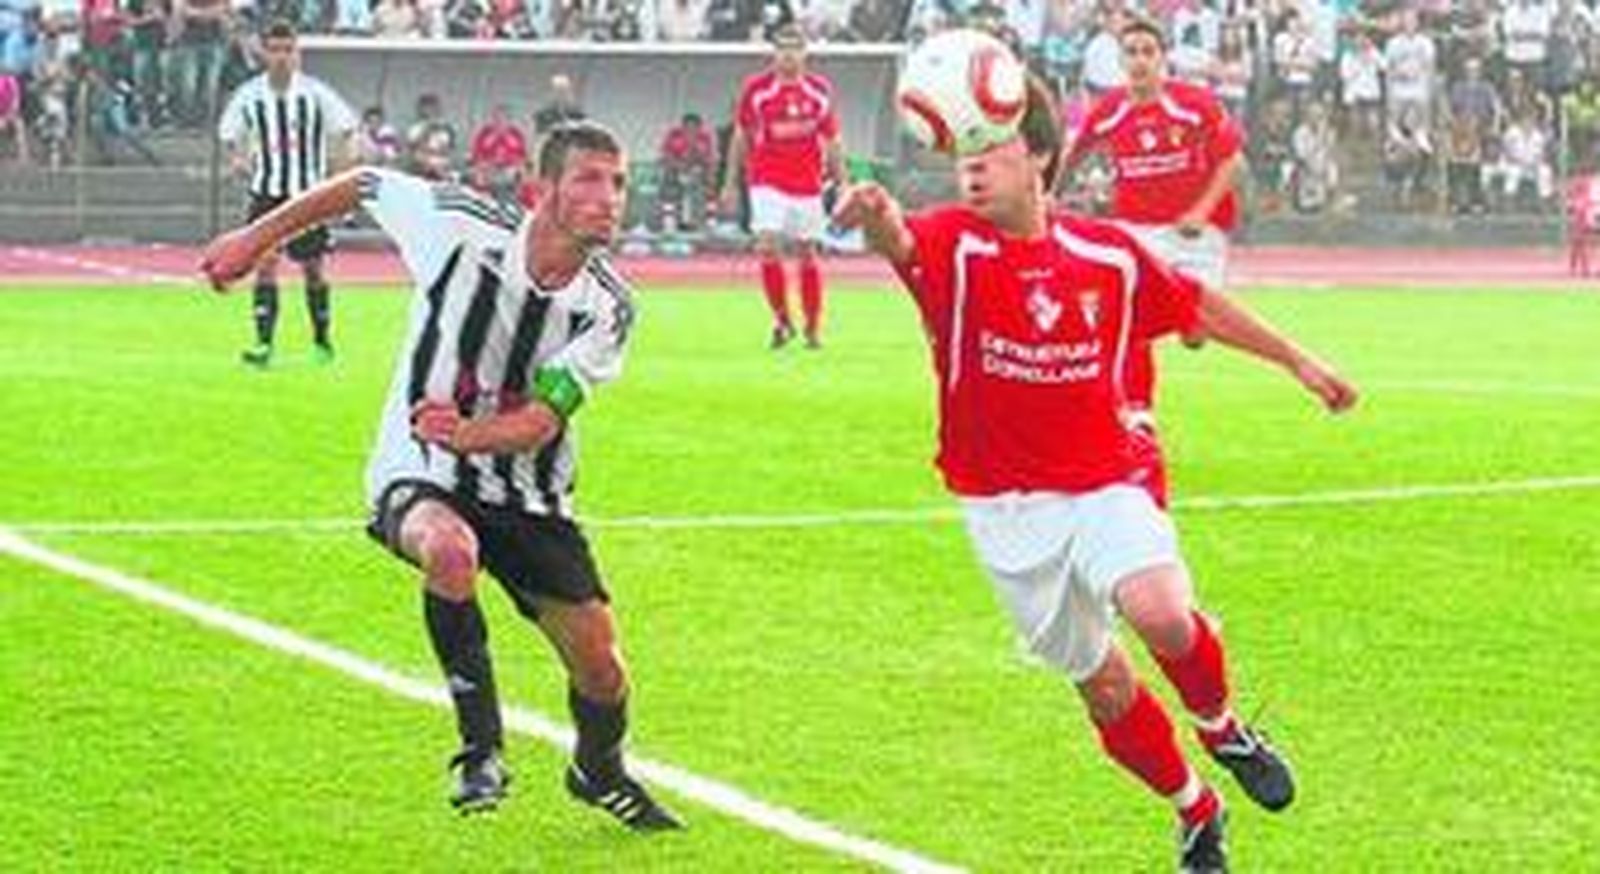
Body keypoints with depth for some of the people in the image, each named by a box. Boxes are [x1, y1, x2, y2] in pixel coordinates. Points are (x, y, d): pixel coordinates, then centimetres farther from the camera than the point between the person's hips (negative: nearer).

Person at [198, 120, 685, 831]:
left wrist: (470, 435, -42)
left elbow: (541, 422, -21)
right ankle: (481, 750, -23)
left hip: (528, 494, 3)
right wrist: (256, 239, 9)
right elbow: (360, 185, 0)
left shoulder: (606, 306, -13)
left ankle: (599, 771, 38)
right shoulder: (460, 225, -19)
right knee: (450, 551, -38)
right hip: (418, 476, -3)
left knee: (600, 667, 2)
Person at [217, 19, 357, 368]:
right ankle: (264, 342, -9)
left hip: (308, 193, -1)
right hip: (267, 191, 1)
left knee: (312, 265, 7)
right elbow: (229, 131, 12)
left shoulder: (314, 93, -6)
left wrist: (342, 159, -8)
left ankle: (322, 339, 23)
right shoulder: (249, 95, -2)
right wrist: (236, 157, -6)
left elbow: (345, 126, 5)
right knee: (265, 261, -9)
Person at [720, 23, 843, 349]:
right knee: (768, 246, -16)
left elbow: (831, 141, 8)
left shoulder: (820, 90, 0)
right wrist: (731, 183, 5)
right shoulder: (756, 88, -4)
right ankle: (782, 320, -1)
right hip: (767, 181, -2)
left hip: (807, 184, 2)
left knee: (807, 253, 7)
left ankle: (813, 328, 18)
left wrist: (841, 183, 6)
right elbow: (741, 137, 5)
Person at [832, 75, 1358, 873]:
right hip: (1007, 513, 0)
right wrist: (876, 217, -61)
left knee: (1163, 616, -27)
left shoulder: (1109, 254, -3)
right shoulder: (953, 246, -12)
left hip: (1105, 486, 0)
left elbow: (1197, 305, 15)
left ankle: (1221, 727, 5)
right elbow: (901, 241, -36)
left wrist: (1296, 361, 20)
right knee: (1104, 688, 8)